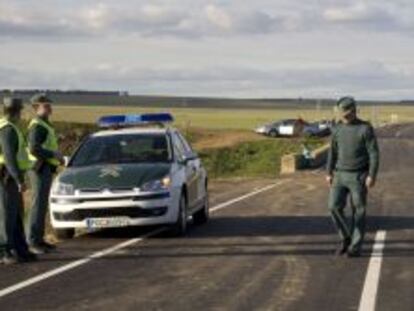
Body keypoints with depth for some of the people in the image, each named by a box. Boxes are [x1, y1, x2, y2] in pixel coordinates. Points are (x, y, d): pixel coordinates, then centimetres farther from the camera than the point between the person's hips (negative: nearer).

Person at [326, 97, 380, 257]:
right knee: (335, 206, -8)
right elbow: (333, 152, 13)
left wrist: (372, 176, -18)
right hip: (340, 176, 4)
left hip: (359, 176, -4)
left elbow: (374, 154, -10)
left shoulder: (366, 128, -9)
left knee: (359, 212, -1)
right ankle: (346, 238, 11)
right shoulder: (338, 129, 7)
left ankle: (355, 247, 9)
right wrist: (329, 174, 7)